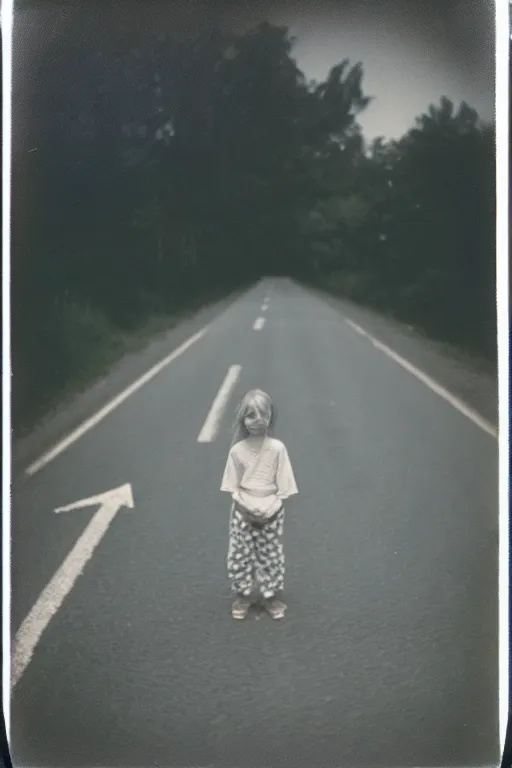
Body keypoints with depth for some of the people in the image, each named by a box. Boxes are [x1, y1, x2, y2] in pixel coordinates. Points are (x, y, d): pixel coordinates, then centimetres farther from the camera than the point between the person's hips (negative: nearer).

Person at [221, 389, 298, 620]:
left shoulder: (277, 448, -13)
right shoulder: (237, 450, -11)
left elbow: (284, 488, -8)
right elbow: (232, 487, -3)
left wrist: (269, 510, -12)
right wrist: (245, 510, -12)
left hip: (271, 514, 0)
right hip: (243, 513, 1)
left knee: (271, 556, 12)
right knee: (239, 556, 10)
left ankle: (271, 597, 32)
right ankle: (242, 596, 31)